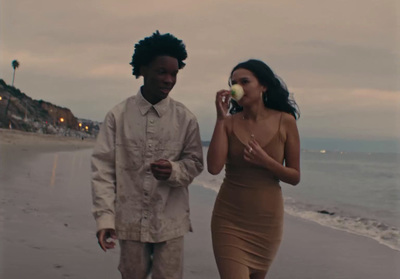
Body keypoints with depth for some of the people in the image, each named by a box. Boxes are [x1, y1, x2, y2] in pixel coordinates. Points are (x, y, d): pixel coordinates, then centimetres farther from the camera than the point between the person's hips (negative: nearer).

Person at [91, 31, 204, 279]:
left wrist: (173, 170, -18)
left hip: (171, 222, 0)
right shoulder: (118, 115, -4)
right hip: (131, 221, 0)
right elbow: (103, 168, -4)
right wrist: (105, 217, -11)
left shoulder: (185, 118, -1)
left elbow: (195, 162, 5)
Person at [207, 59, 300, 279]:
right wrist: (221, 119, -17)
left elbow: (295, 177, -1)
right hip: (229, 219, -1)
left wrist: (266, 162, -18)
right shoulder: (229, 123, -4)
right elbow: (214, 168, -19)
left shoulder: (285, 121, -5)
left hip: (267, 220, 2)